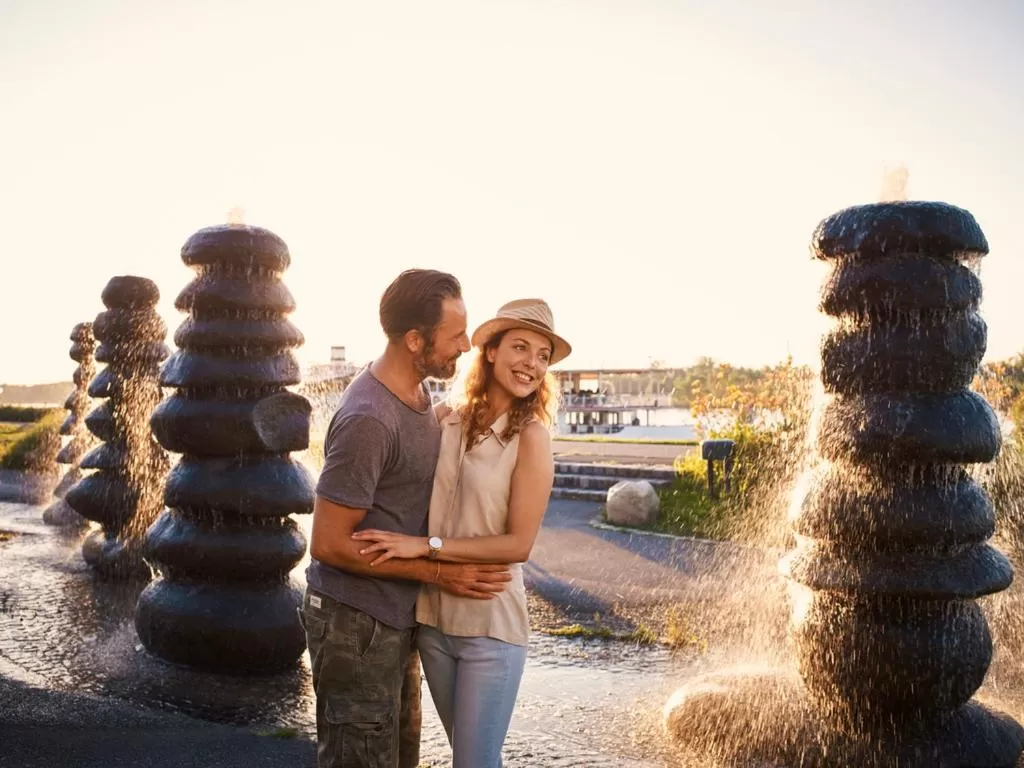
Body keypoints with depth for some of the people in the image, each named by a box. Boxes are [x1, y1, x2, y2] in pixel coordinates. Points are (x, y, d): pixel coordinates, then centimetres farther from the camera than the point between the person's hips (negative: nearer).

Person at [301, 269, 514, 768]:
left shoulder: (417, 392, 3)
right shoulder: (368, 419, -25)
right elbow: (328, 544, -21)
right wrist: (438, 573, -19)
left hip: (397, 615, 9)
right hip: (355, 623, -9)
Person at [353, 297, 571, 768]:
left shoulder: (531, 436, -12)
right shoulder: (444, 422, -1)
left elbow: (518, 544, -15)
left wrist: (426, 546, -18)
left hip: (491, 625, -4)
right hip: (433, 617, 4)